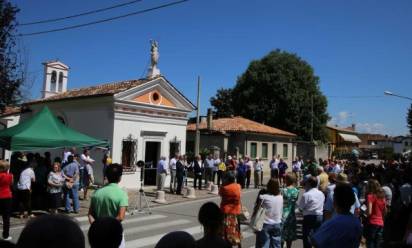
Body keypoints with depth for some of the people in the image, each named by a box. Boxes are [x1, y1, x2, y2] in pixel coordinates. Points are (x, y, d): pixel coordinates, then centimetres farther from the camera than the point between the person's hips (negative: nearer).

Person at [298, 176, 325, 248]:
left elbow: (300, 207, -10)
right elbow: (323, 204, 10)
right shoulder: (321, 194, 4)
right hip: (320, 216, 6)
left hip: (309, 217, -6)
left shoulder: (306, 195, -15)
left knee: (307, 237, 4)